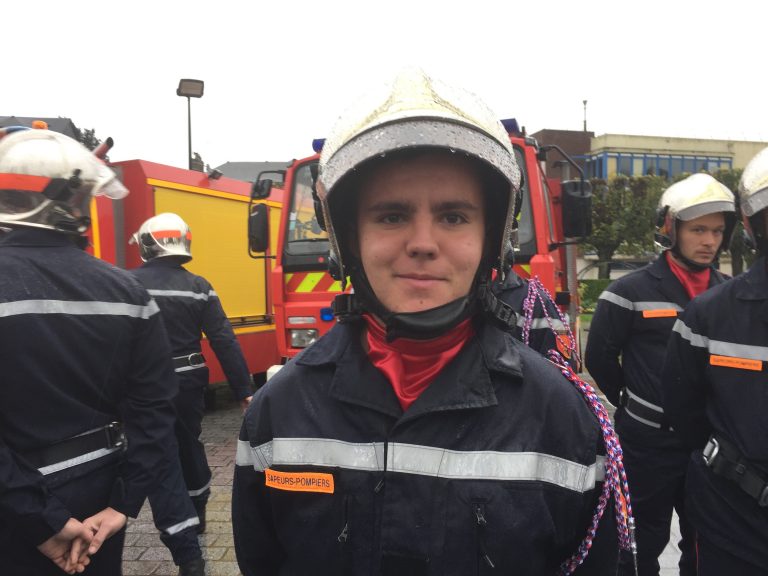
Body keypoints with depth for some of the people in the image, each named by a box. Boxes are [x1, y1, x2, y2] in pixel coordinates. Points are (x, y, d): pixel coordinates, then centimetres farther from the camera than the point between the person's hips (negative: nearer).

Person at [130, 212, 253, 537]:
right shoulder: (199, 287, -2)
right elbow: (224, 342, -7)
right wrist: (243, 389, -3)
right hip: (189, 381, 3)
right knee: (189, 444, 21)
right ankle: (196, 517, 36)